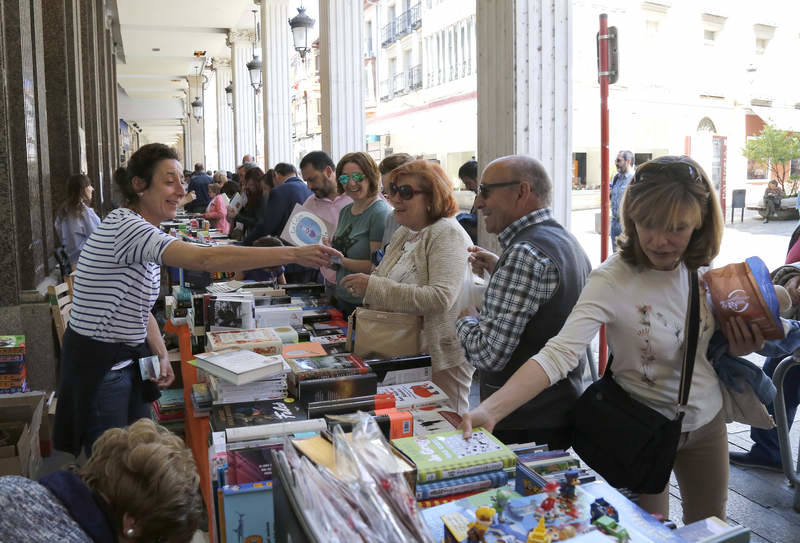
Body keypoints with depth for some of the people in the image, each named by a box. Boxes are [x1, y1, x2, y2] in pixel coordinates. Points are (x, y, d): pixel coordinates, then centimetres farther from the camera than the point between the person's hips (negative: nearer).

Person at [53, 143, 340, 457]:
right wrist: (293, 254, -41)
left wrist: (161, 354, 0)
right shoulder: (125, 226, -24)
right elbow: (205, 259, -37)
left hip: (128, 360, 9)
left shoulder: (143, 233, 8)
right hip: (98, 368, -9)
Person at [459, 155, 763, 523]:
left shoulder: (703, 269, -9)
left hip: (707, 422, 5)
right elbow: (558, 354, -37)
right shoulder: (612, 280, -25)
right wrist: (489, 410, -49)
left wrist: (738, 348, -12)